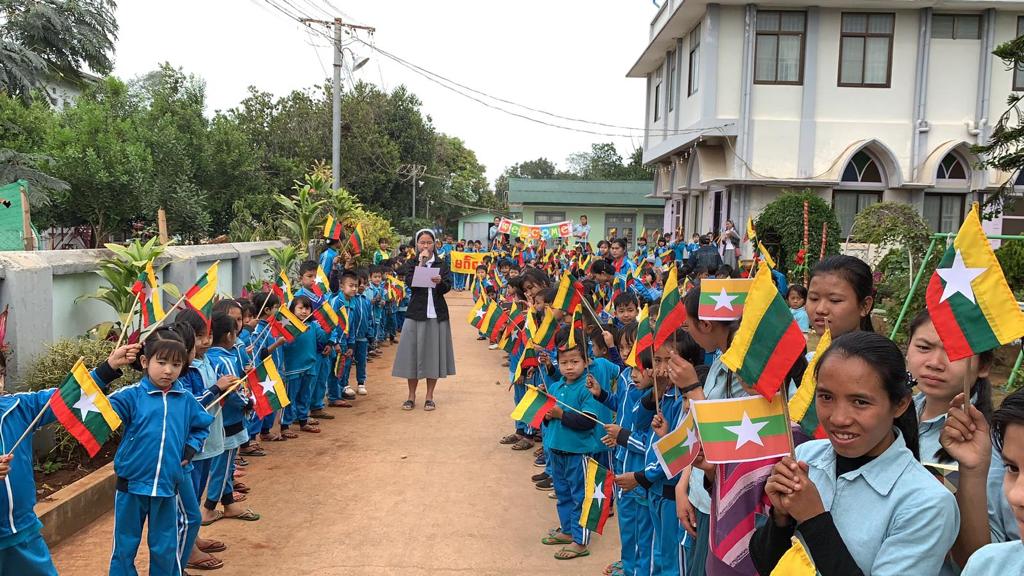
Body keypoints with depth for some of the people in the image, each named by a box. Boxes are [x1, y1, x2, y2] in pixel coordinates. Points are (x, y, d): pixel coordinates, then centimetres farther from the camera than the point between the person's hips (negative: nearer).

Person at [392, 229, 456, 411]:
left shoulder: (442, 264, 7)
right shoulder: (411, 264, 7)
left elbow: (447, 287, -6)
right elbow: (411, 283, -12)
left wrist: (440, 282, -27)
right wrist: (421, 262, -11)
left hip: (437, 314, 0)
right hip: (416, 314, 0)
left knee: (433, 353, 2)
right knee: (413, 353, 1)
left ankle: (429, 397, 12)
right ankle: (411, 396, 12)